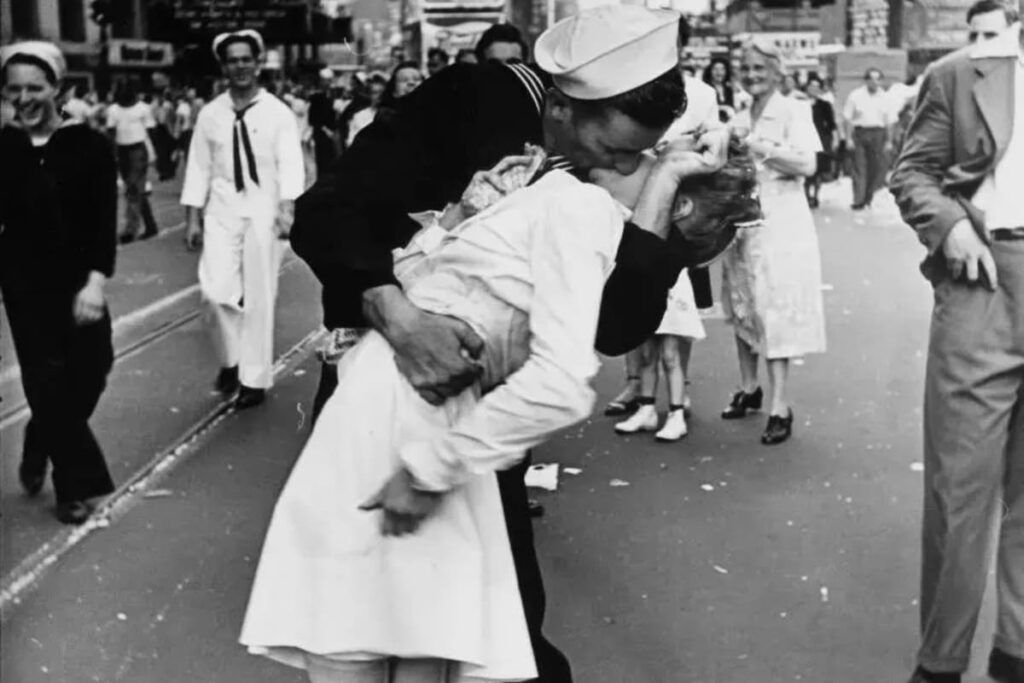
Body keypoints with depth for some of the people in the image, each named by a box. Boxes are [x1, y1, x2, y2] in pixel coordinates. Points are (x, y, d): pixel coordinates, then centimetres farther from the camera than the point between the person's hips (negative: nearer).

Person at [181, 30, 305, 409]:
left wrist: (287, 209, -25)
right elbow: (199, 167, 7)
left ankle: (255, 378, 16)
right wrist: (192, 219, 4)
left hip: (263, 210, -2)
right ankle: (230, 358, 18)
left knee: (259, 297, 3)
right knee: (216, 290, -9)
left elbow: (290, 164, -10)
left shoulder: (278, 113, -2)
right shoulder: (210, 114, 6)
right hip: (221, 210, 2)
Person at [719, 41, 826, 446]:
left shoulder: (793, 111, -3)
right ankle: (749, 388, 26)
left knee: (775, 313, -8)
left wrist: (756, 144, -18)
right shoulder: (740, 120, 14)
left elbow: (807, 165, -16)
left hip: (779, 226, -6)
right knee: (742, 309, 11)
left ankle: (779, 407, -6)